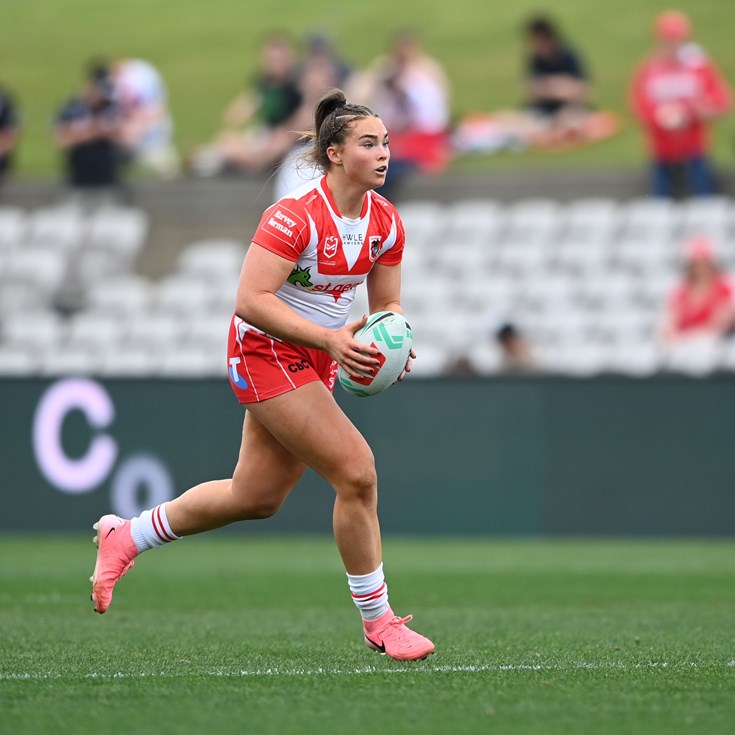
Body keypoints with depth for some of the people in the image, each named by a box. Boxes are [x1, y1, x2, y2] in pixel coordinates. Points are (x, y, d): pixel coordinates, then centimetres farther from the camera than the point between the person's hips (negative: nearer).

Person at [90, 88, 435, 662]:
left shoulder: (386, 222, -1)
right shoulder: (295, 215, -24)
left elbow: (388, 303, 10)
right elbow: (251, 300, -27)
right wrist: (330, 339, -32)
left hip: (315, 364, 8)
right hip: (265, 353, -8)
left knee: (256, 498, 15)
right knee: (357, 471, -17)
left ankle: (126, 536, 36)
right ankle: (378, 621, -4)